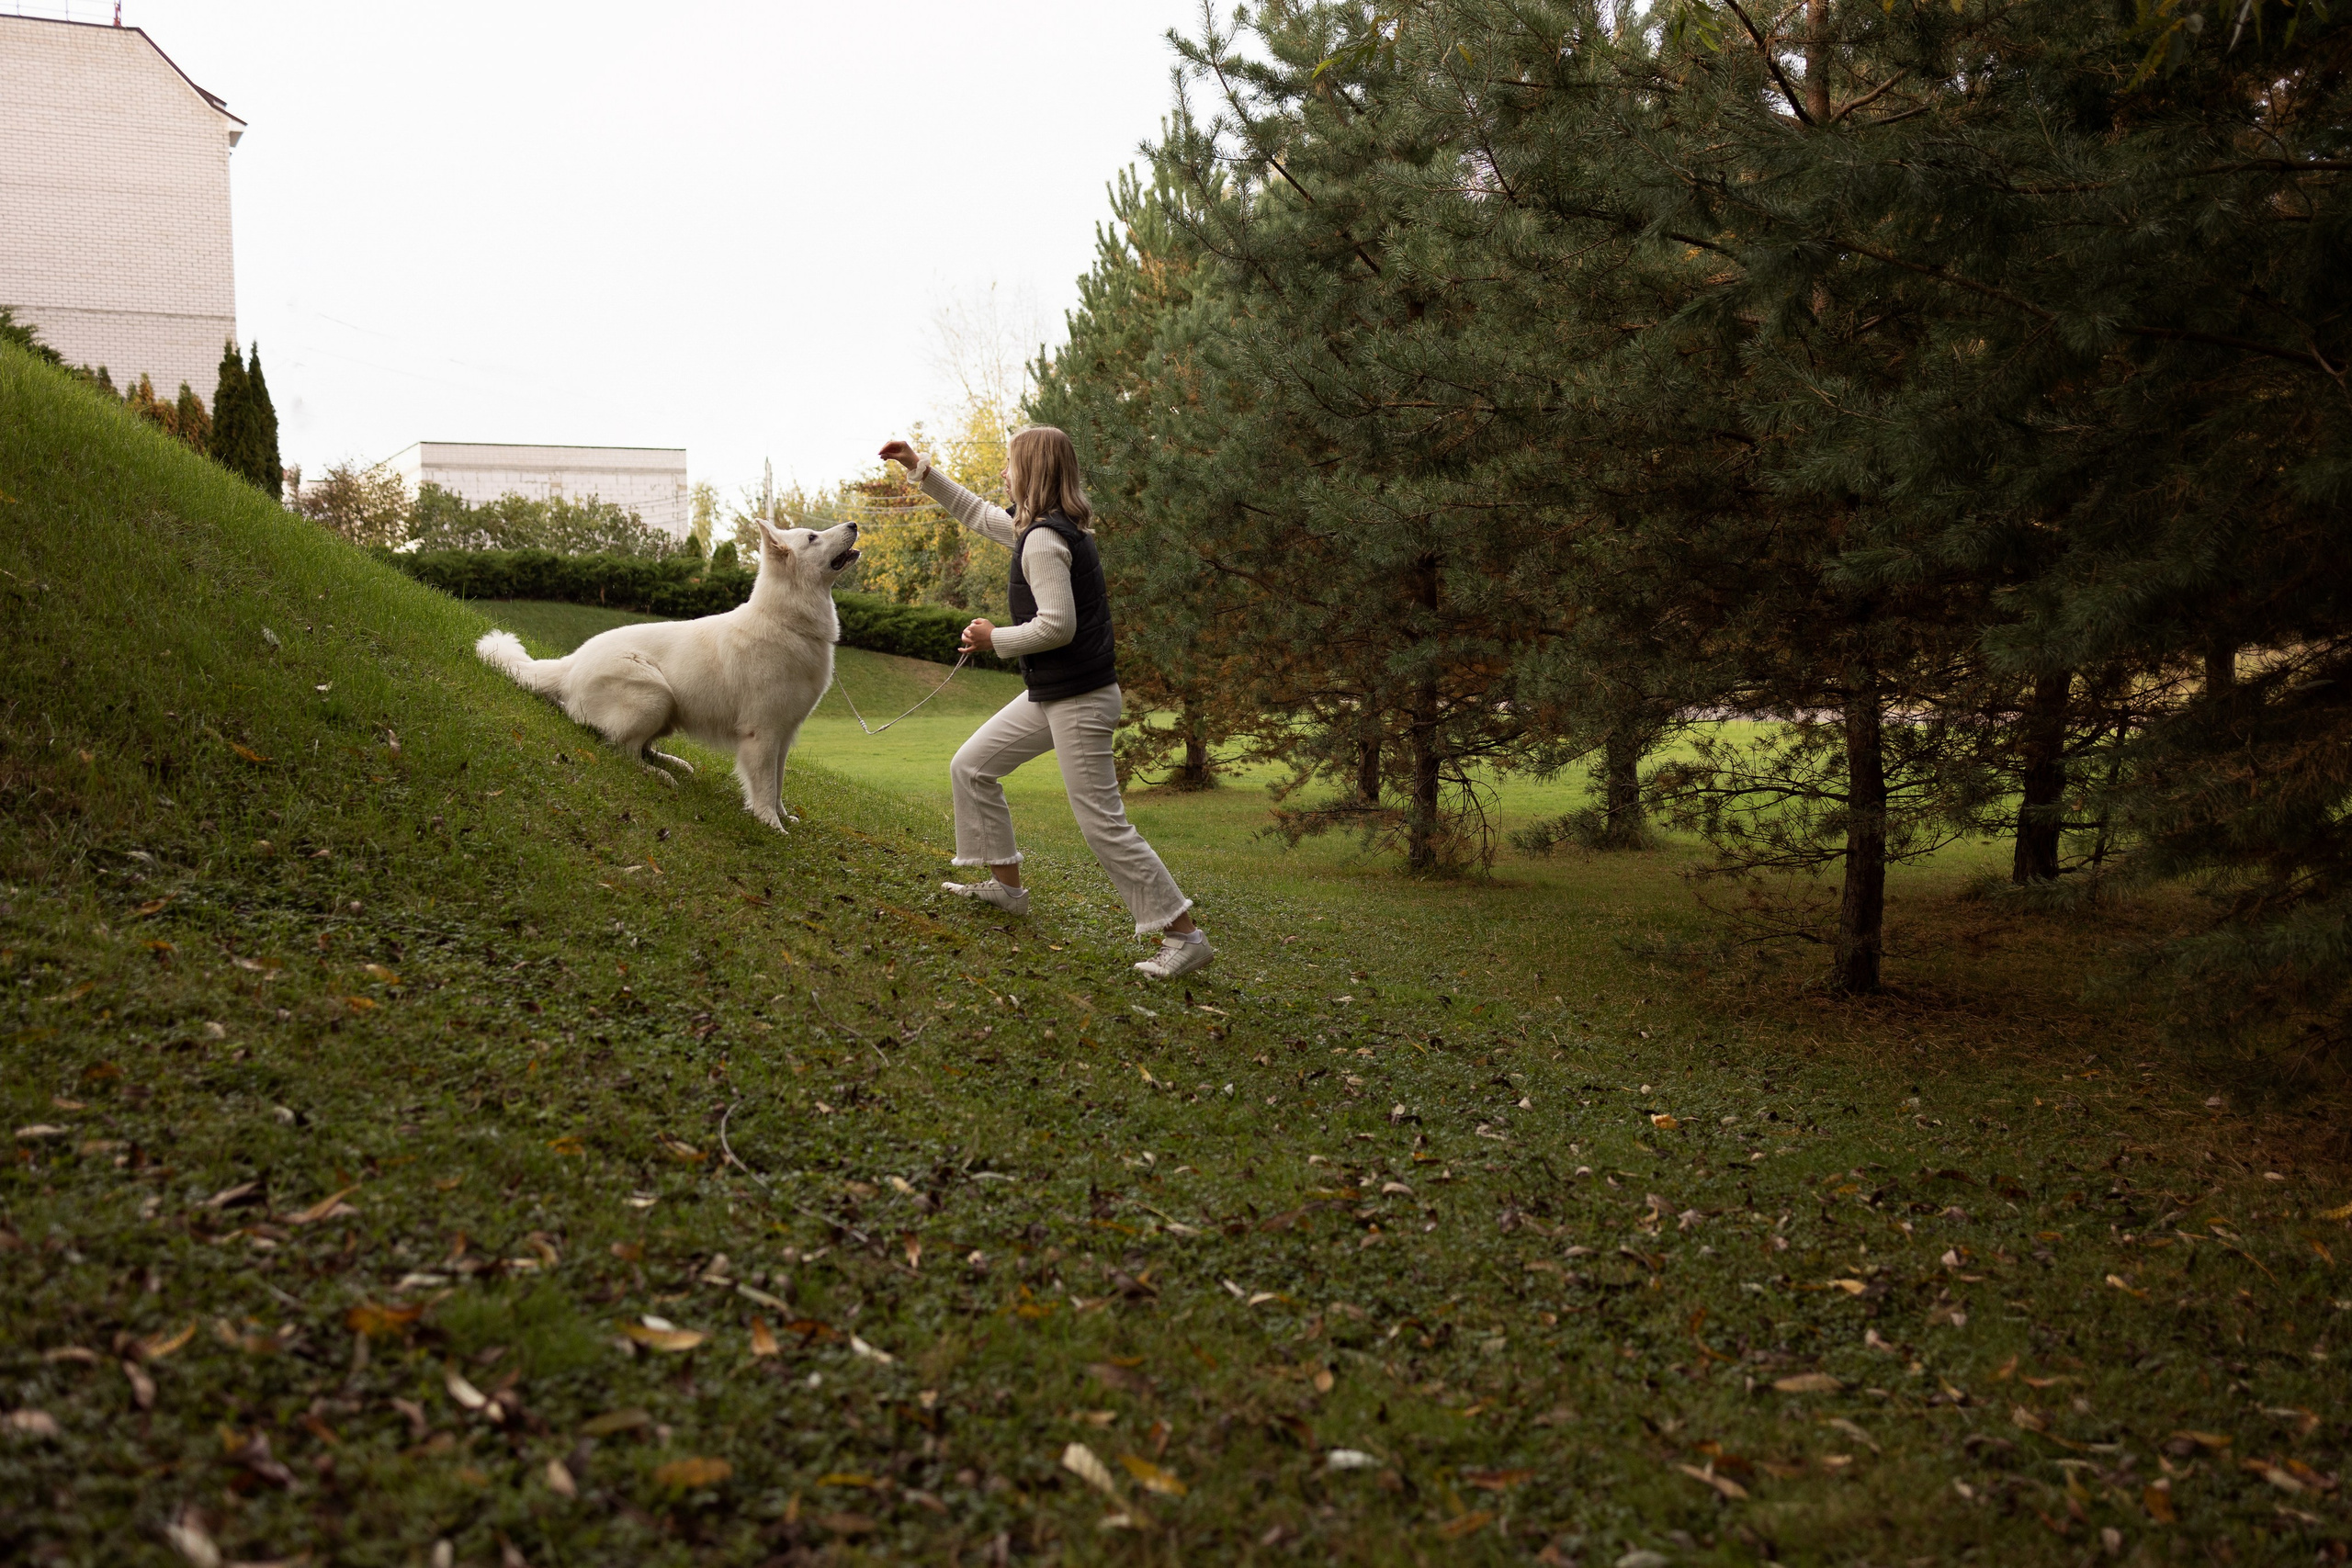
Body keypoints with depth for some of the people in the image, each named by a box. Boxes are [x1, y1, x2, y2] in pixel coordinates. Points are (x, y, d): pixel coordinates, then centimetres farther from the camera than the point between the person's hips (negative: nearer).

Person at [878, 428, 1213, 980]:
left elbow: (1058, 624, -25)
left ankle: (1184, 935, -5)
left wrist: (996, 639, -11)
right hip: (1049, 695, 10)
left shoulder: (1043, 539, -18)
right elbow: (976, 512, 28)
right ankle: (1006, 884, 25)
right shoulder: (1045, 526, 12)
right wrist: (920, 469, 26)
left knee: (1102, 822, -9)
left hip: (1079, 700, -10)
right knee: (971, 768, 16)